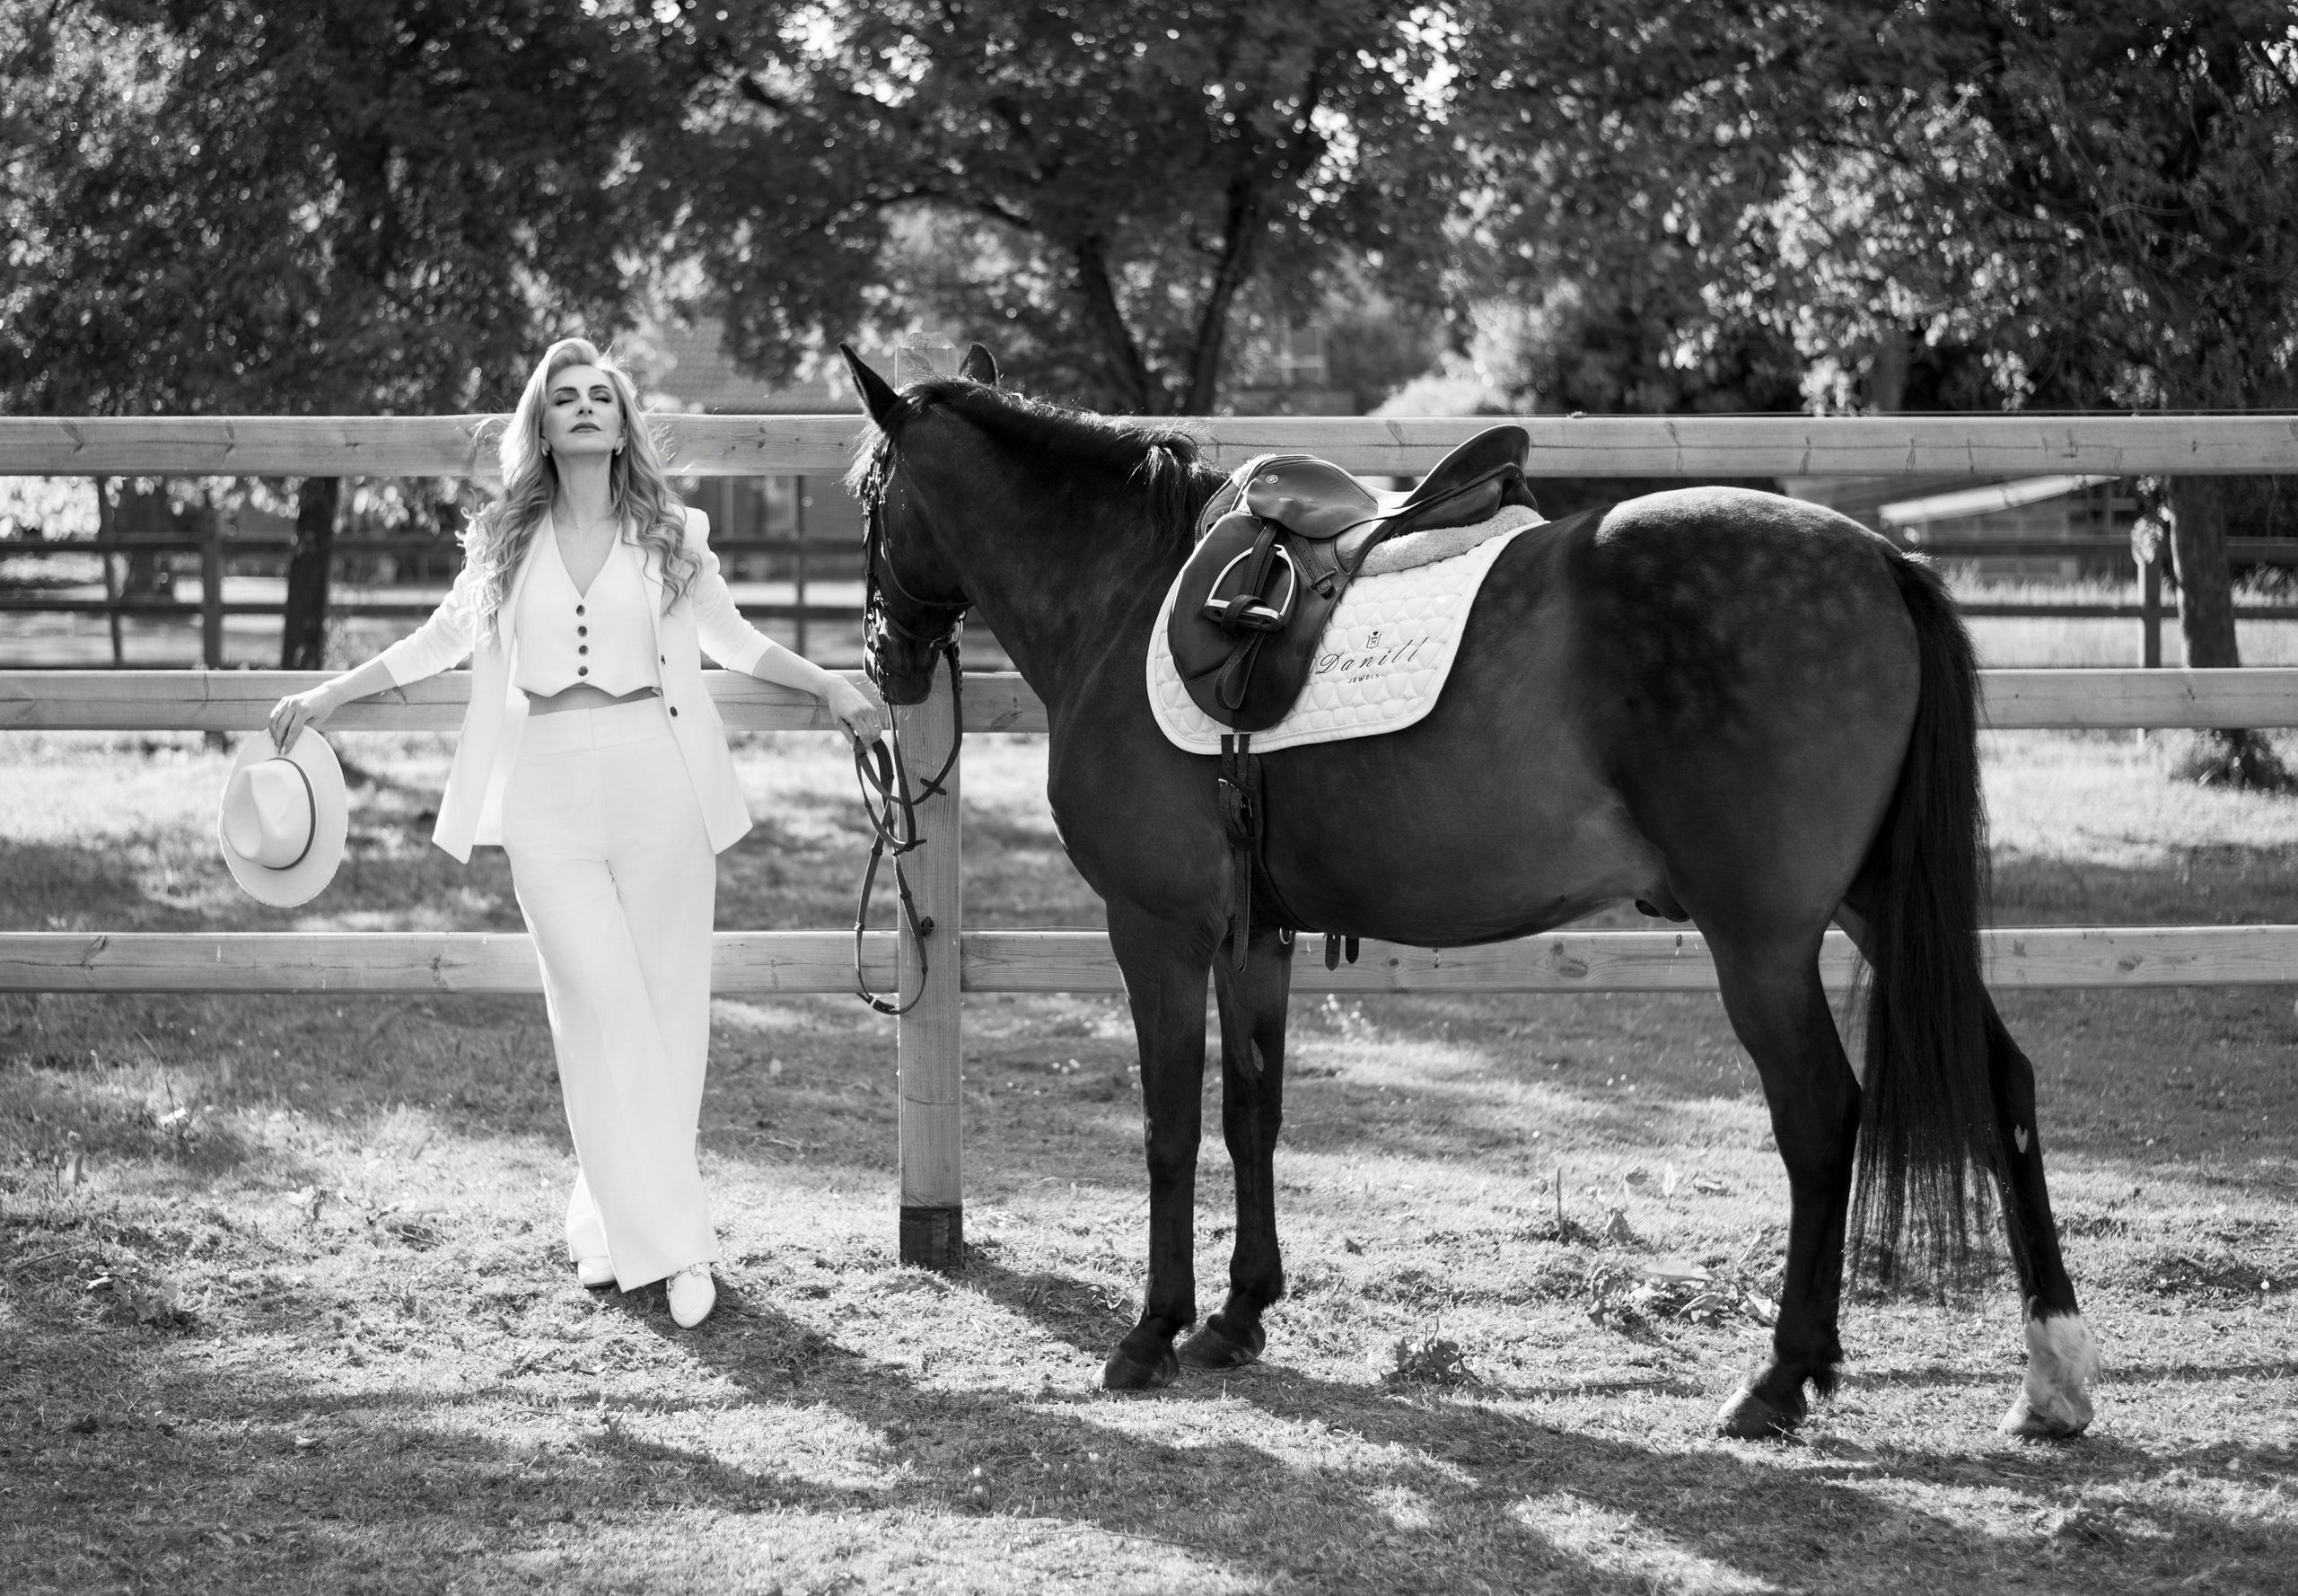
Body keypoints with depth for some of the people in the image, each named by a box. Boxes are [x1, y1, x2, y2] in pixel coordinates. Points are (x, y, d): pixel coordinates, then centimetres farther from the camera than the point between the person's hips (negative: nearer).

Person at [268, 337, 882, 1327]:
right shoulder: (506, 544, 10)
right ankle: (667, 1242, -7)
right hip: (547, 792, 0)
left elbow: (735, 643, 18)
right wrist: (330, 695, 21)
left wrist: (832, 689, 9)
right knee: (604, 1005, -8)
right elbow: (441, 641, 21)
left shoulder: (673, 539, 8)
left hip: (660, 787, 1)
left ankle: (610, 1224, 13)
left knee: (665, 1007, 1)